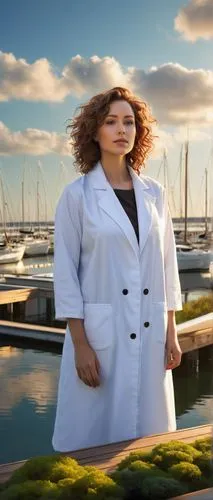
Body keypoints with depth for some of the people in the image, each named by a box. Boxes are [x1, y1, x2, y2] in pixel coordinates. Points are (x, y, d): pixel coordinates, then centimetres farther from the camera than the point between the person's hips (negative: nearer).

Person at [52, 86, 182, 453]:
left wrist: (171, 333, 7)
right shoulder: (77, 195, -5)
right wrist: (80, 344, -10)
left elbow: (166, 264, 10)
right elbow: (65, 271, -6)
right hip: (99, 332, -3)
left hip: (150, 334, 4)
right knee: (94, 434, 6)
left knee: (148, 430, 13)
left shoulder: (154, 193, 6)